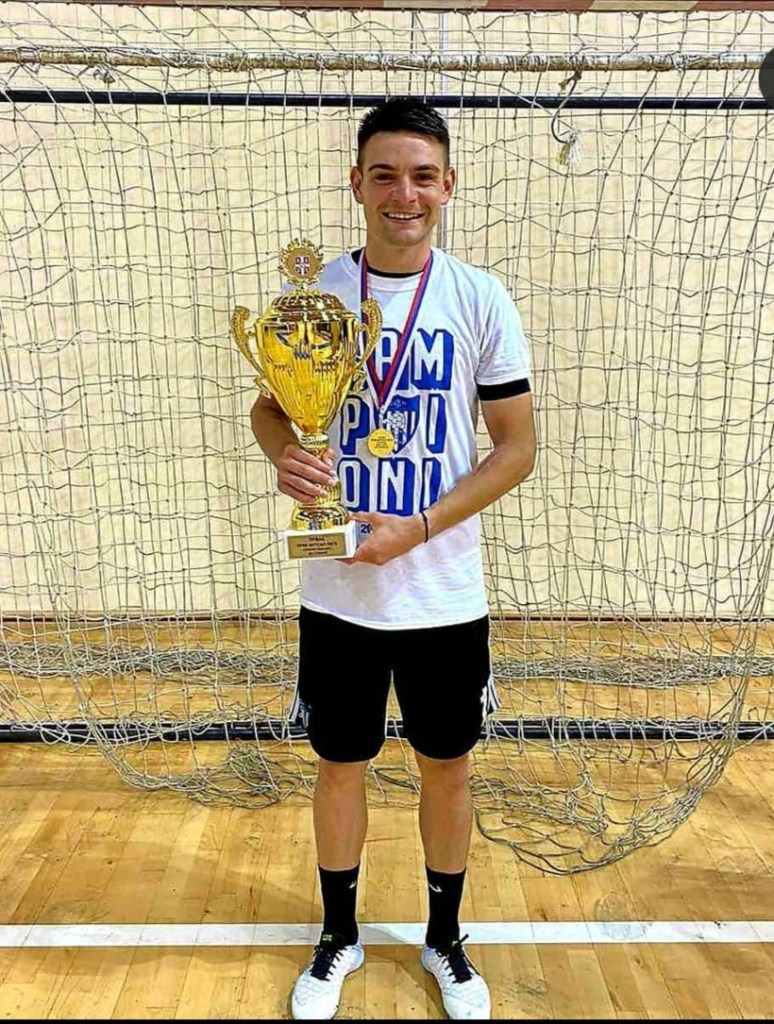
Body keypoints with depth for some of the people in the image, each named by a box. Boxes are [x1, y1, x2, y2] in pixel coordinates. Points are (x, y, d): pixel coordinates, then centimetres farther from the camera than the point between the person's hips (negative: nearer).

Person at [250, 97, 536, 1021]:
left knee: (446, 767, 15)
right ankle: (339, 935, 41)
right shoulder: (315, 292, -1)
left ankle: (445, 939, 41)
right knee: (340, 767, 15)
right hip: (337, 592, 1)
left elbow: (517, 446, -4)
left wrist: (418, 529, -16)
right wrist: (284, 454, -17)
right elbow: (270, 405, 7)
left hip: (445, 596, 0)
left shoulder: (480, 300, -5)